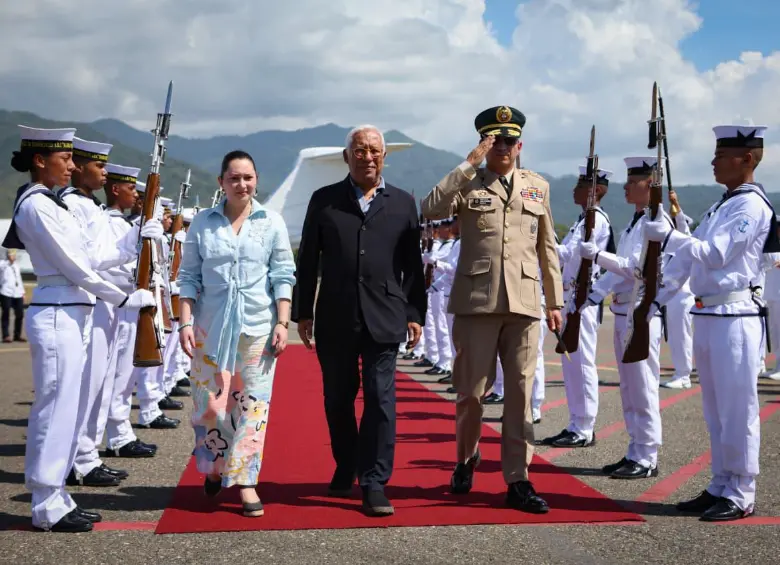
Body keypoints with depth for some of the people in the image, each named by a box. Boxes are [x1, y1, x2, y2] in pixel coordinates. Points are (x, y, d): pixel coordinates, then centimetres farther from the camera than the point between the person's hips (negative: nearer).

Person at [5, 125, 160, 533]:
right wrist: (126, 299, -8)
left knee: (69, 408, 13)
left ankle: (54, 498, 22)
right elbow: (76, 268, -14)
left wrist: (136, 243, 9)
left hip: (71, 314, 10)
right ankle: (48, 507, 7)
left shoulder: (50, 203, 17)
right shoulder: (36, 205, -12)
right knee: (57, 407, -3)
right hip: (56, 316, -10)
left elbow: (90, 260, 15)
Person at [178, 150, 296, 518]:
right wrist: (186, 322, -4)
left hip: (258, 326, 0)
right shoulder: (202, 223, 4)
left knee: (252, 403, 2)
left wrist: (282, 323, -4)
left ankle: (246, 481, 11)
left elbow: (283, 277, 2)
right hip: (210, 327, 1)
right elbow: (189, 276, 5)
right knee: (210, 403, 4)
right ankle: (215, 467, 28)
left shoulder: (272, 223, 2)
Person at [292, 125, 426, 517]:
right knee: (338, 400, 12)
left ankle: (374, 483, 5)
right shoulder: (324, 200, 7)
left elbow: (412, 264, 7)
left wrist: (415, 313, 3)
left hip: (383, 318, -1)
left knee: (381, 400, -3)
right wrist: (303, 312, 3)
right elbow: (308, 261, 7)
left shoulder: (403, 203, 8)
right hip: (335, 319, 1)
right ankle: (345, 468, 31)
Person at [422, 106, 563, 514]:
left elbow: (547, 249, 16)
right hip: (476, 301, -2)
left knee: (521, 393, 3)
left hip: (524, 304, 2)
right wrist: (470, 163, -16)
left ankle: (518, 480, 10)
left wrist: (555, 301, 14)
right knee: (471, 390, 5)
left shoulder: (538, 186, 14)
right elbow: (431, 209, -17)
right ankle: (466, 458, 30)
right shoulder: (467, 184, 4)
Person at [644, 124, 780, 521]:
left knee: (736, 410, -3)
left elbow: (716, 254, -18)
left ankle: (741, 496, 5)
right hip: (707, 316, 9)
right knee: (715, 411, 13)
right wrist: (657, 299, 11)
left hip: (735, 318, -9)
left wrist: (669, 235, -19)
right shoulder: (722, 205, 18)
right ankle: (720, 487, 22)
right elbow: (690, 257, 17)